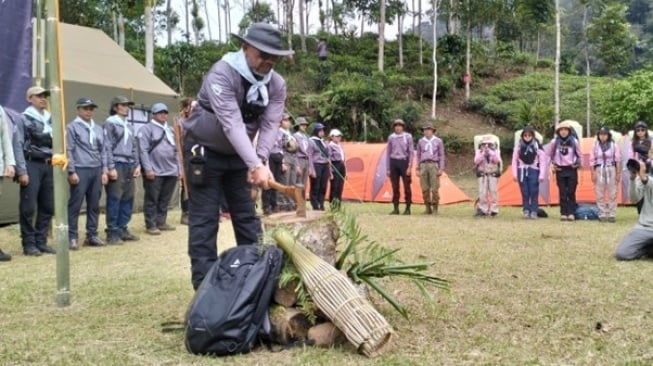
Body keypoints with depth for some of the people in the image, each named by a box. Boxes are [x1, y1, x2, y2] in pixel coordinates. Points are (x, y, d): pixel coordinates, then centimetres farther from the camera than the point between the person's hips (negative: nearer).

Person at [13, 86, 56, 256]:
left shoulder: (51, 119, 14)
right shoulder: (24, 119, -2)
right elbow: (18, 146, -7)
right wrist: (22, 171, -13)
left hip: (49, 166, 5)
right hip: (32, 165, -5)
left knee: (47, 207, 7)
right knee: (28, 208, -3)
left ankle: (41, 242, 16)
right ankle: (29, 244, 5)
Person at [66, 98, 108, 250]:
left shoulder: (98, 129, 16)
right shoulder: (72, 127, 0)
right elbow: (69, 151, -5)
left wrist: (104, 170, 9)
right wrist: (71, 172, -10)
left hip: (96, 171, 6)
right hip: (80, 170, -5)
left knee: (94, 205, 8)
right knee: (75, 205, -3)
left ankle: (92, 235, 16)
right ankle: (72, 237, 2)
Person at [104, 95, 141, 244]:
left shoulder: (129, 125, 19)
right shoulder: (110, 123, -3)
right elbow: (107, 146, -9)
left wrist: (137, 164, 11)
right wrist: (111, 167, -15)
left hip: (129, 165, 7)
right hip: (117, 164, -7)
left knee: (128, 198, 8)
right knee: (114, 199, -6)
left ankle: (122, 229, 16)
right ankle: (112, 232, -1)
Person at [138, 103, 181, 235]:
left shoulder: (170, 130, 19)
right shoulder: (147, 129, -3)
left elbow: (176, 150, 21)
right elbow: (143, 150, -11)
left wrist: (179, 168, 15)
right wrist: (148, 169, -18)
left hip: (171, 171, 7)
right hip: (154, 171, -7)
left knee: (165, 200, 11)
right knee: (152, 200, 0)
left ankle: (161, 222, 21)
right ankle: (151, 225, 5)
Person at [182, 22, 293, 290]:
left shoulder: (277, 84, -7)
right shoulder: (222, 74, -26)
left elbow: (270, 125, -16)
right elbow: (232, 123, -35)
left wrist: (260, 161, -33)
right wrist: (256, 165, -43)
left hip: (239, 155, 6)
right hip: (205, 152, -6)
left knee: (246, 215, 9)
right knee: (204, 218, -4)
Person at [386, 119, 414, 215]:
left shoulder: (408, 137, -1)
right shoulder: (391, 137, 6)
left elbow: (411, 152, -1)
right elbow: (388, 153, 11)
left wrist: (409, 166, -9)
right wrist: (388, 168, 7)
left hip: (404, 162, -2)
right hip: (393, 162, 2)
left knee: (407, 186, -1)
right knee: (395, 187, 4)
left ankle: (408, 209, 7)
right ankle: (395, 209, 9)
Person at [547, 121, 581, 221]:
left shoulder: (574, 141, -2)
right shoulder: (554, 142, -1)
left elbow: (579, 155, 9)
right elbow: (549, 155, 13)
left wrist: (577, 164, 1)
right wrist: (552, 165, 5)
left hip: (571, 170, -1)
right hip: (560, 170, 1)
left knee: (571, 193, -2)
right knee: (562, 193, 1)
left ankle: (571, 213, 1)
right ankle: (563, 214, 5)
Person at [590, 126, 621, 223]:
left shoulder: (614, 145, 1)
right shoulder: (595, 146, 3)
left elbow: (618, 160, 3)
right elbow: (592, 161, 4)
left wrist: (618, 173, -1)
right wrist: (593, 173, -1)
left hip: (611, 170, -1)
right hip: (599, 170, 1)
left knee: (612, 194, 0)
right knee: (600, 194, 1)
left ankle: (612, 215, 5)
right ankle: (602, 215, 8)